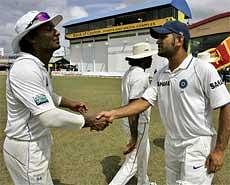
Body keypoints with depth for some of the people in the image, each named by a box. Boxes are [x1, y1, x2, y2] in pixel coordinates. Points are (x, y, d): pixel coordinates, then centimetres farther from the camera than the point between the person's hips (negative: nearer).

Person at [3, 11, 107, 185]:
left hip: (38, 142, 10)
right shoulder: (25, 68, -27)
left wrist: (69, 103, 14)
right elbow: (49, 116, -33)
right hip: (26, 149, -10)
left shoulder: (39, 66, 5)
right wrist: (88, 121, -23)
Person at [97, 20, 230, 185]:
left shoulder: (203, 69, -17)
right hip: (171, 145, 7)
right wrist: (114, 114, -12)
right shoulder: (161, 74, 3)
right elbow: (145, 102, 0)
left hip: (197, 146, -6)